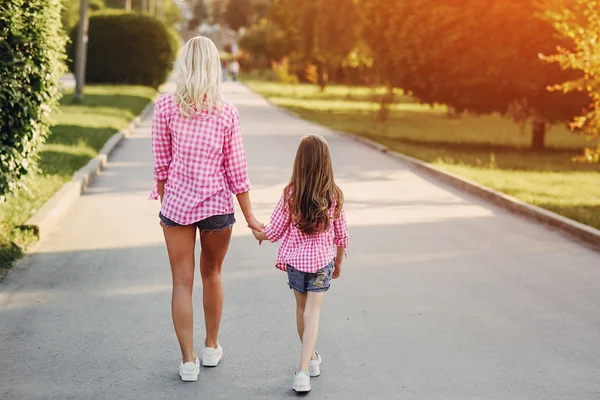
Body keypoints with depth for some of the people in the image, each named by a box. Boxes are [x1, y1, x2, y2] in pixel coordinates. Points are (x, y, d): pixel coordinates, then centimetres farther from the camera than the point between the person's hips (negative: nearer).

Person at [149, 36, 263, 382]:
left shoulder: (166, 107, -8)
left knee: (182, 282, 7)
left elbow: (162, 164, -2)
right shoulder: (227, 112, -8)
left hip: (177, 202, -1)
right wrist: (250, 216, 2)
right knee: (212, 275, 20)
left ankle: (189, 360, 9)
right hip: (217, 205, 1)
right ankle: (211, 347, 34)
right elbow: (236, 170, -5)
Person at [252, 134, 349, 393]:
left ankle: (311, 358, 38)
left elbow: (274, 232, -8)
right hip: (323, 261, 0)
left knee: (302, 309, 19)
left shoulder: (291, 194, -15)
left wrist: (259, 234, 15)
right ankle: (304, 370, -13)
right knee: (312, 313, 0)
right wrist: (338, 263, 16)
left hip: (295, 261, 0)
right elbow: (341, 236, -1)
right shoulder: (334, 196, -10)